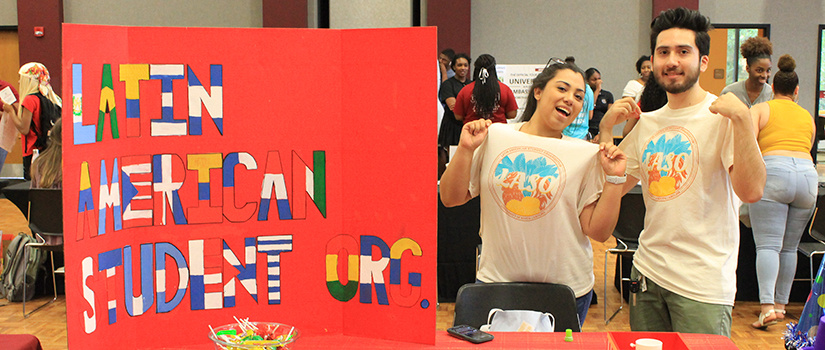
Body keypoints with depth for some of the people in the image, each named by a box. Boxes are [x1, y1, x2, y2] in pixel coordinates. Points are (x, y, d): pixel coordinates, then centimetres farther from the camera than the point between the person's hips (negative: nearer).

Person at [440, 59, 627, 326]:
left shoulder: (587, 155, -1)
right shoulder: (494, 136, -1)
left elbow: (599, 231, -3)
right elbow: (451, 198, 1)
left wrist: (614, 178, -12)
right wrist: (466, 149, -11)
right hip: (496, 282, 1)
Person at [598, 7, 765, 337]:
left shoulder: (723, 117, -8)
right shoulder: (647, 123, 10)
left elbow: (751, 191, -20)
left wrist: (742, 119, -26)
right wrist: (606, 128, 2)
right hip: (648, 273, 6)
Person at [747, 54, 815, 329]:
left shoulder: (760, 109, 10)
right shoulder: (807, 117, 24)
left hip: (774, 172, -4)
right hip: (808, 173, 4)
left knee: (768, 244, -8)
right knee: (789, 247, 13)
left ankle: (768, 306, -20)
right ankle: (781, 303, 18)